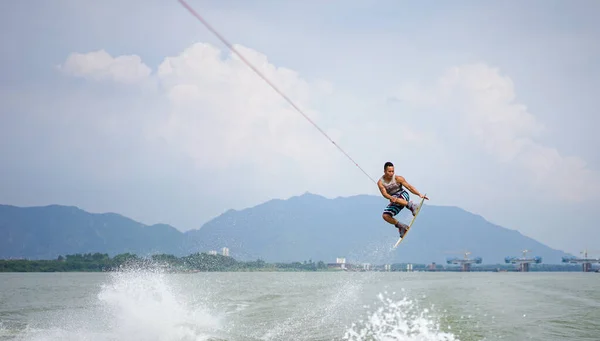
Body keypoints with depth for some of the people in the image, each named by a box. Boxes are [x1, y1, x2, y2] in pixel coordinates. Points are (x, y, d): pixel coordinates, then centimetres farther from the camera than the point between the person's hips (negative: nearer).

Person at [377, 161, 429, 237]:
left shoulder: (397, 178, -11)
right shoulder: (380, 182, -8)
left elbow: (409, 187, -12)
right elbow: (384, 193, -22)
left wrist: (420, 194, -22)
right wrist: (391, 198, -45)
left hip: (403, 195, -4)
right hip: (394, 201, 4)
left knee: (396, 200, -38)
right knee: (385, 216, -17)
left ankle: (412, 206, -33)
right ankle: (401, 226, -6)